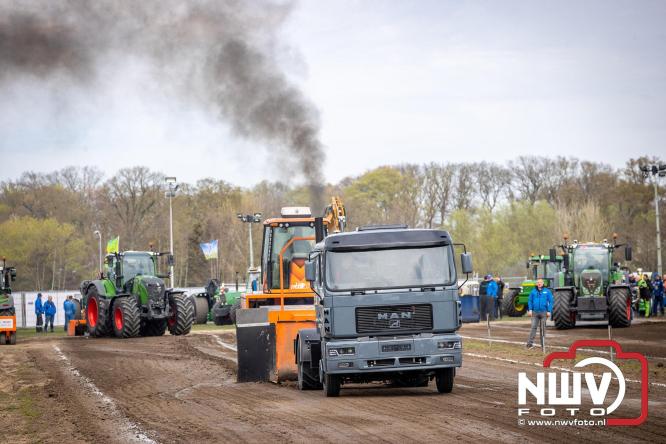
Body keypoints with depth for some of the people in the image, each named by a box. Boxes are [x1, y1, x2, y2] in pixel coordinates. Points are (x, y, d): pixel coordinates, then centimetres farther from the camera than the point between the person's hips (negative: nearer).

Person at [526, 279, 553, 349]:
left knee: (543, 327, 5)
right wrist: (530, 310, -1)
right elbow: (530, 301, 10)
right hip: (535, 312, 0)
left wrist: (549, 311, -7)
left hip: (544, 312, 0)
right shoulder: (533, 291, 7)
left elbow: (550, 302, 1)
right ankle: (530, 343, -7)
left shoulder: (547, 291, 2)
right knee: (533, 327, -5)